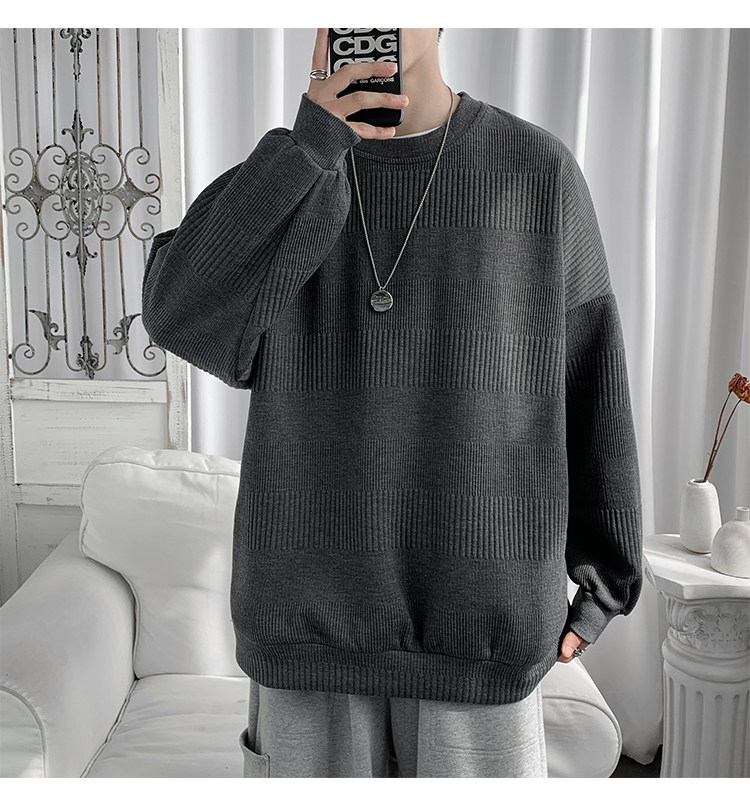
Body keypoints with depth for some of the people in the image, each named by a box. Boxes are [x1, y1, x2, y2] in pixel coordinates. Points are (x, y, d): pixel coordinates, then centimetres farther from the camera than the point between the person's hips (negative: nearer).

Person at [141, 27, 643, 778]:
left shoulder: (536, 170, -4)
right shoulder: (286, 172, 2)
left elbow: (590, 383, 1)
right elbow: (181, 316, -15)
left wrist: (607, 578, 5)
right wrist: (310, 149, -23)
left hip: (477, 614, -1)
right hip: (308, 613, 2)